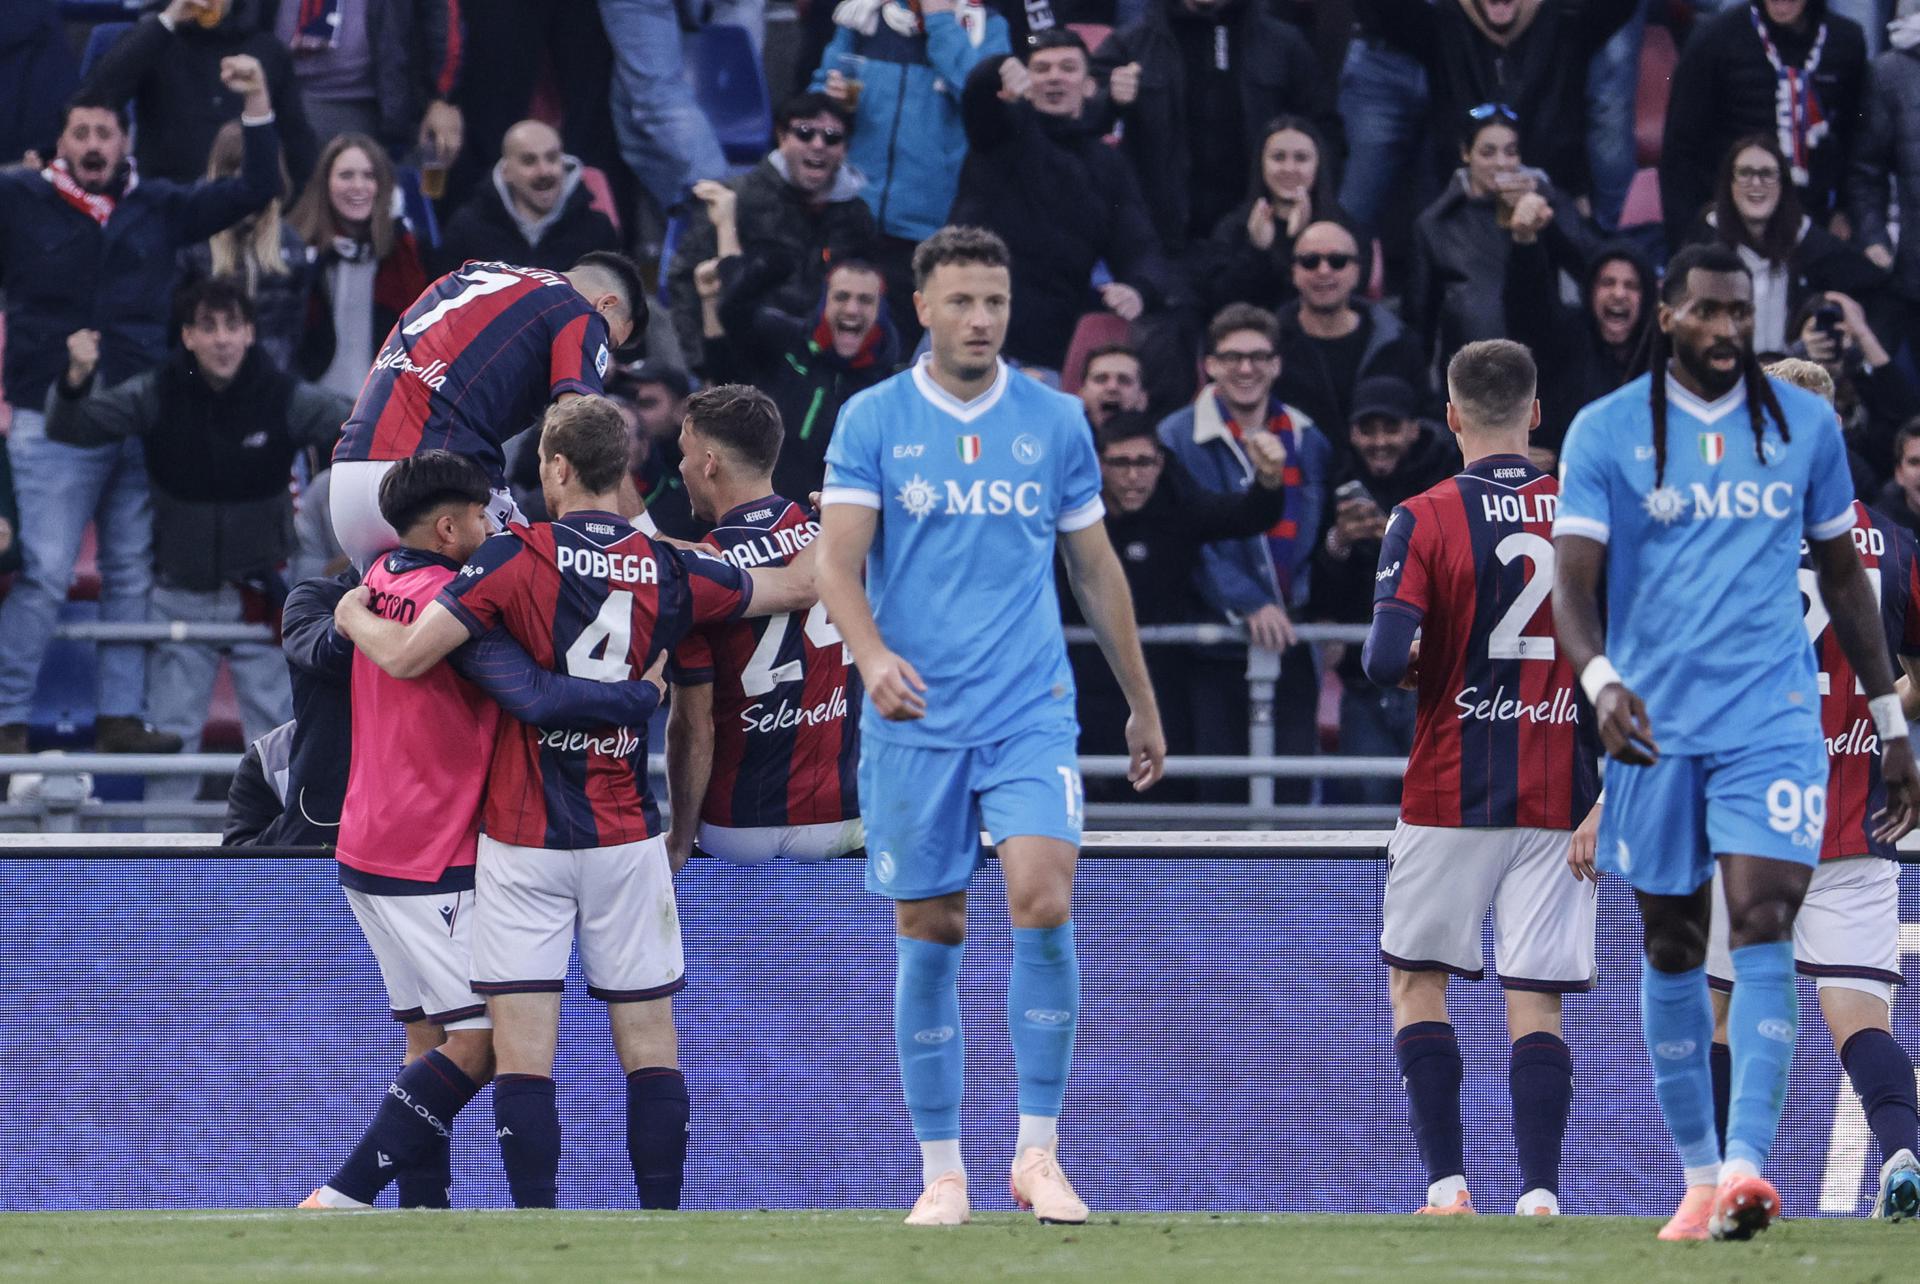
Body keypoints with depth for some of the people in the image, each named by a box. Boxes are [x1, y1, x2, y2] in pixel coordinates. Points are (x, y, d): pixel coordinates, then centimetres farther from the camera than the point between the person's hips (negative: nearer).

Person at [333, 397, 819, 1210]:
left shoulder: (519, 557, -10)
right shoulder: (671, 572, 1)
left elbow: (408, 656, -16)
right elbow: (802, 587, 16)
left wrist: (356, 618, 5)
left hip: (523, 840, -3)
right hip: (627, 838, 3)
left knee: (523, 1051, -3)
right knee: (650, 1046, 7)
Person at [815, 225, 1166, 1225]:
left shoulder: (1056, 422, 7)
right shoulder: (873, 421, 2)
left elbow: (1095, 568, 16)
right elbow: (839, 561, -6)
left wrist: (1143, 705, 19)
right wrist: (871, 653, -26)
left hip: (1031, 710, 0)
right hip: (913, 720, 0)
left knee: (1043, 903, -17)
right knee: (929, 939, 2)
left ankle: (1038, 1151, -7)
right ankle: (941, 1171, 12)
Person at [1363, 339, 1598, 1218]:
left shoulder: (1425, 519, -8)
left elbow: (1385, 660, -17)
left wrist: (1414, 670, 5)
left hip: (1451, 791, -2)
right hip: (1559, 798, 2)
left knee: (1416, 980, 13)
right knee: (1536, 1003, 2)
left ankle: (1447, 1186, 5)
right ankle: (1539, 1198, -8)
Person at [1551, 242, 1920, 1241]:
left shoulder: (1806, 425, 7)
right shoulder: (1605, 433, 0)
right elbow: (1573, 579, -6)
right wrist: (1599, 680, -26)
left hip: (1772, 718, 0)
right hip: (1654, 725, 0)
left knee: (1763, 924, -16)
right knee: (1672, 949, 6)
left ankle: (1748, 1167, -25)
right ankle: (1698, 1176, 16)